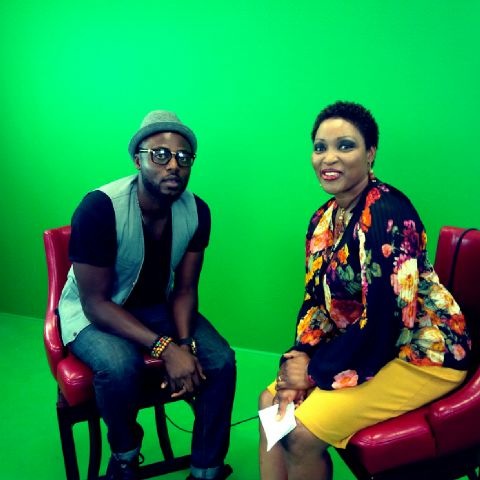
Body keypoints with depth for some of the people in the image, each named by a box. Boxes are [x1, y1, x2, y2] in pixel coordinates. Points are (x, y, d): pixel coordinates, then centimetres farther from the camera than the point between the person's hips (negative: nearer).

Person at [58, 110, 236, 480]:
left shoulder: (197, 211, -11)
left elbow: (184, 290, -3)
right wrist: (165, 348, -33)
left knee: (221, 360, -18)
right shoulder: (99, 209, -26)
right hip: (93, 314, -4)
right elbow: (96, 302, -24)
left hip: (157, 307, 5)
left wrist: (185, 344, -22)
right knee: (120, 366, -35)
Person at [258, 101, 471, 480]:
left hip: (422, 353, -8)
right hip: (359, 346, 8)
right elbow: (317, 299, 7)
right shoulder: (324, 218, 3)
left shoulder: (387, 212, -23)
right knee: (272, 402, 2)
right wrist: (300, 355, -9)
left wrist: (315, 370, -15)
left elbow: (383, 320, -26)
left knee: (302, 431, -16)